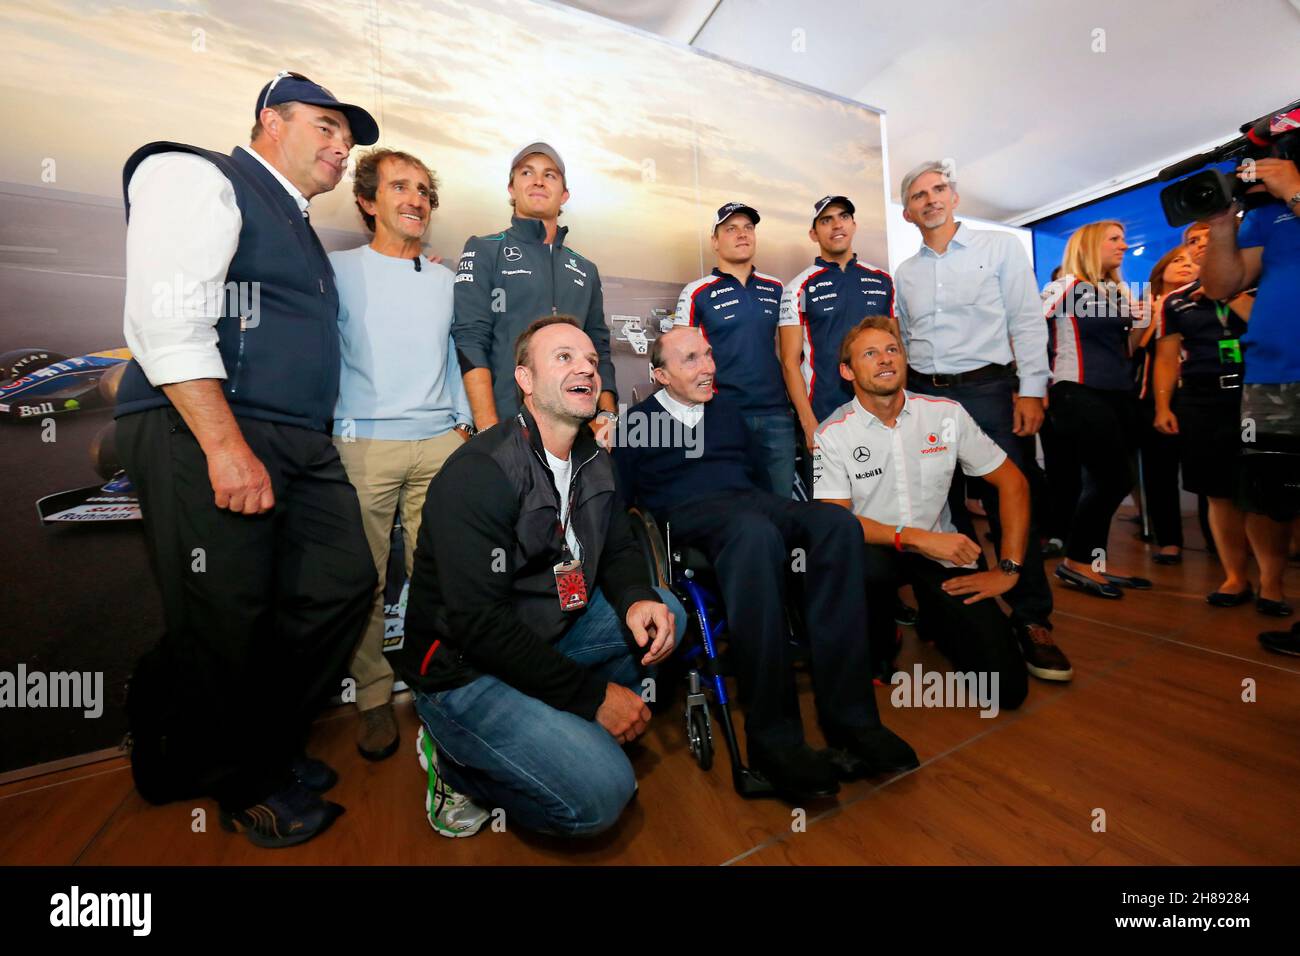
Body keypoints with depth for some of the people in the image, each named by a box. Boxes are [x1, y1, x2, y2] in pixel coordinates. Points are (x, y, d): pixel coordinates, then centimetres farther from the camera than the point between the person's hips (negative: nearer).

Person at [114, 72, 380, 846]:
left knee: (342, 587, 5)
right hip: (206, 434, -8)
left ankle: (266, 750, 26)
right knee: (226, 624, -1)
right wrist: (228, 447, -21)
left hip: (304, 445, 8)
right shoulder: (200, 178, 2)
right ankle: (236, 781, 25)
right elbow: (169, 320, -13)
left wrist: (311, 443, 14)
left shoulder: (299, 224, 26)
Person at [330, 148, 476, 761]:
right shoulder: (339, 269, 7)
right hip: (363, 443, -2)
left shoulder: (444, 280, 18)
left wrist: (464, 423, 13)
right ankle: (374, 699, 17)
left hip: (439, 441, 3)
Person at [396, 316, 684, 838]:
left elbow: (618, 548, 9)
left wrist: (636, 599, -15)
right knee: (600, 793, -18)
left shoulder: (595, 460, 3)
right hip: (464, 670, -8)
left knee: (663, 614, -1)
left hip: (548, 633, 8)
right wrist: (592, 693, -21)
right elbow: (480, 624, -26)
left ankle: (559, 725, 3)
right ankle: (458, 760, 6)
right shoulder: (479, 472, -23)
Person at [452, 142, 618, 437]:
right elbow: (470, 341, -7)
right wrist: (490, 432, -17)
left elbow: (600, 350, 15)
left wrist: (606, 416, -1)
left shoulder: (586, 270, 17)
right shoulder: (484, 251, 4)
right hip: (505, 427, -4)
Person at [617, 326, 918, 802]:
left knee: (837, 524, -27)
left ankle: (848, 717, -24)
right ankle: (773, 737, -32)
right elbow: (623, 502, 7)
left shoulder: (726, 407, 29)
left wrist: (784, 515, 14)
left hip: (751, 500, 5)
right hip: (689, 513, -4)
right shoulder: (637, 422, 14)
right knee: (756, 532, -40)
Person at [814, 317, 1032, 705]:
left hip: (942, 553, 3)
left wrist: (1008, 570, -2)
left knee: (1007, 687, -9)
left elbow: (1012, 482, 4)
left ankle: (935, 620, 25)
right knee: (860, 567, -40)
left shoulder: (946, 414, 0)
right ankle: (873, 642, -2)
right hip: (875, 552, -2)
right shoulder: (833, 434, -10)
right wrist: (918, 538, -26)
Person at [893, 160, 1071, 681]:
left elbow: (1027, 322, 0)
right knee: (943, 505, 6)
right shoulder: (903, 273, 14)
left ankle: (1033, 622, 3)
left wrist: (1030, 391, -9)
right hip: (923, 395, 3)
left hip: (986, 389, -3)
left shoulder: (1000, 247, 7)